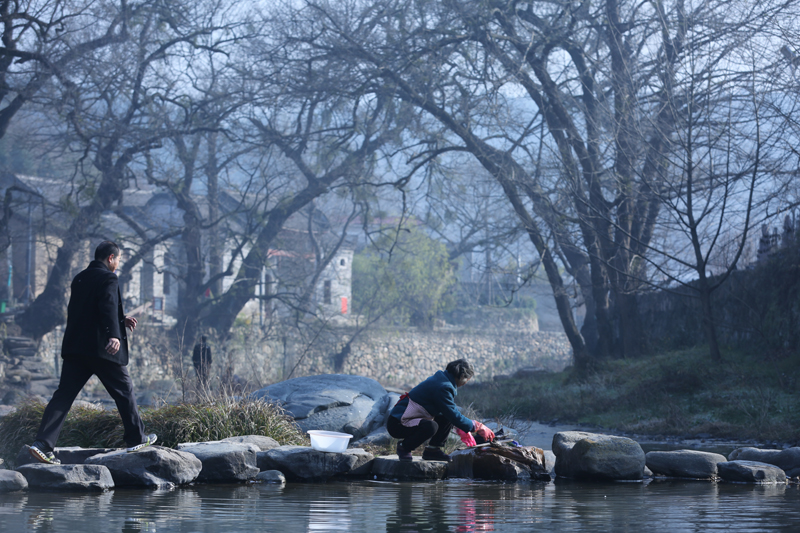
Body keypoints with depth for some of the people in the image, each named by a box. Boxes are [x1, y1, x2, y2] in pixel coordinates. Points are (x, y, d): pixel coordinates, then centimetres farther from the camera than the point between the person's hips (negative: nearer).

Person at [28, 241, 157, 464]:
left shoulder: (79, 279, 18)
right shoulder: (108, 278, -7)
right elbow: (108, 306, -23)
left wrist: (121, 320, 33)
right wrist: (114, 335, -35)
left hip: (75, 346, 7)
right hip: (100, 348, -7)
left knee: (64, 394, 0)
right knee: (123, 391, 11)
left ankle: (43, 443, -12)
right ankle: (136, 439, 21)